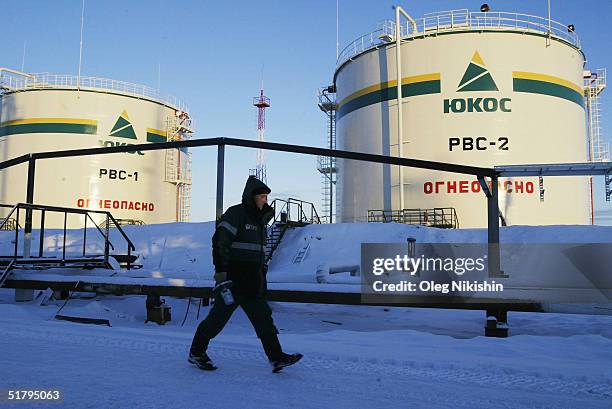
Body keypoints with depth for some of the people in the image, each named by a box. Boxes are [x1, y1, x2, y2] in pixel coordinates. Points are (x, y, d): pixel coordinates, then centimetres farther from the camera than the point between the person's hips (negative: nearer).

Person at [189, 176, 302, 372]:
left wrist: (262, 272, 23)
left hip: (253, 282, 8)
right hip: (234, 280, -8)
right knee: (219, 316, 2)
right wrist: (221, 275, -25)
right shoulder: (235, 214, -11)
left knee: (263, 318, 3)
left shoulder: (259, 218, 16)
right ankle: (196, 353, 19)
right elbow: (220, 244, -19)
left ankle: (277, 358, 4)